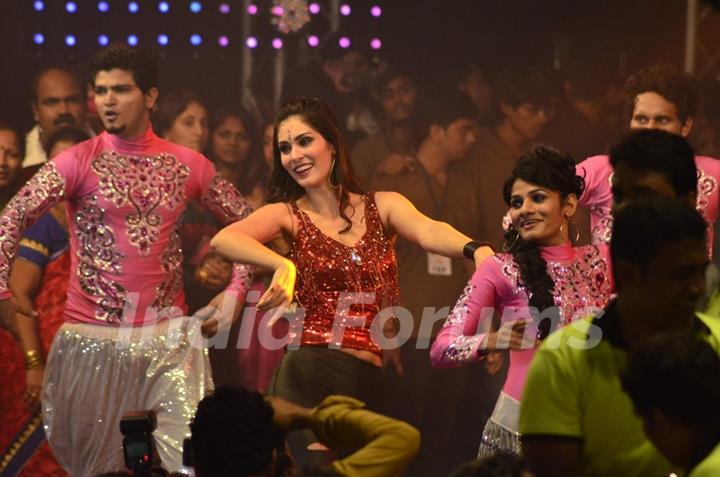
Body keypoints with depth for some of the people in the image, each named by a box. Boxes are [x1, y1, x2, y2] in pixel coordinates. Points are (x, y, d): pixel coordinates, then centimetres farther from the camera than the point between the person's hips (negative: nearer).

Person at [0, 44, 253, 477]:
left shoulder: (187, 165, 5)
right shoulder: (79, 162, -3)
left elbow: (247, 222, 14)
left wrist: (237, 288, 4)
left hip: (169, 339, 2)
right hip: (94, 341, -1)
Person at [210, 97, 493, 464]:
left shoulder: (383, 207, 11)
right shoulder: (287, 216, 7)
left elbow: (428, 232, -11)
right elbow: (223, 240, -13)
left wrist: (476, 249, -34)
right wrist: (282, 264, -32)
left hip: (367, 381, 3)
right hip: (310, 374, -3)